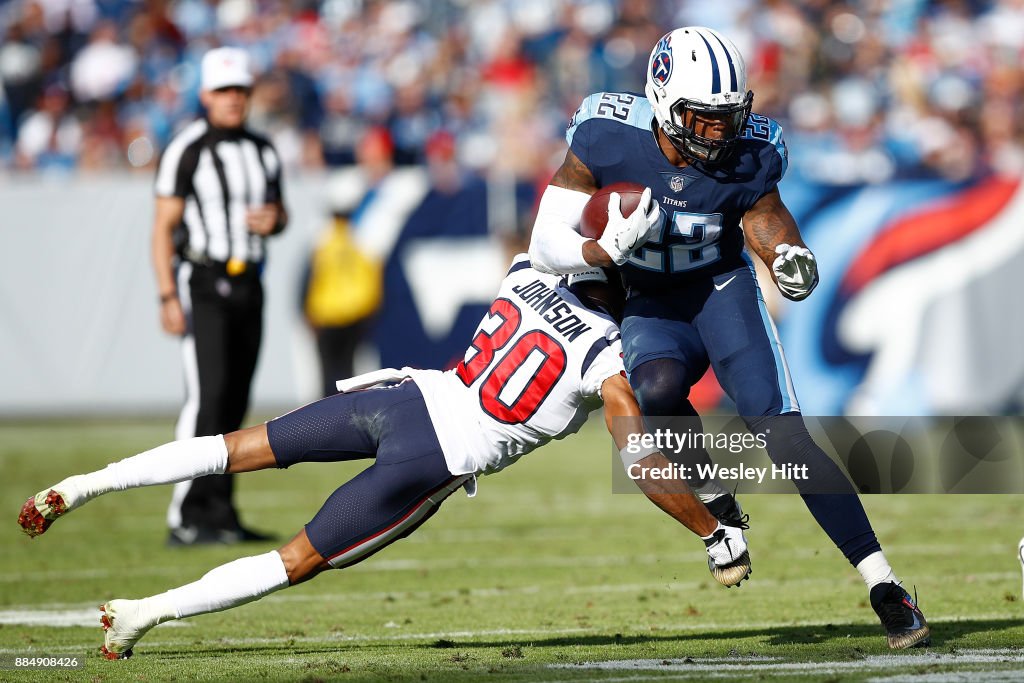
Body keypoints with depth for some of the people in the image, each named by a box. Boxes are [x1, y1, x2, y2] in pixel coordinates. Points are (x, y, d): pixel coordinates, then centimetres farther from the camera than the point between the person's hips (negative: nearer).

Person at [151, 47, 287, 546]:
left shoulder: (262, 152, 10)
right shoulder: (187, 151, -9)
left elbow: (278, 211, 21)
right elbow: (164, 228, -10)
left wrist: (274, 221, -4)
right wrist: (169, 298, -17)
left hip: (248, 286, 6)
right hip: (202, 284, -6)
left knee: (234, 404, 6)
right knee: (207, 397, -15)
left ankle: (216, 514, 11)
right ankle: (186, 519, -15)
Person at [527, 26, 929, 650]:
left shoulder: (748, 160, -16)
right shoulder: (608, 140, -19)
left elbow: (770, 225, -3)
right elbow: (547, 246, -16)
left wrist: (796, 265, -27)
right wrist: (606, 250, -36)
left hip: (722, 292, 0)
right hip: (652, 311, 0)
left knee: (784, 437, -19)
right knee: (658, 390, -35)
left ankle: (884, 585, -15)